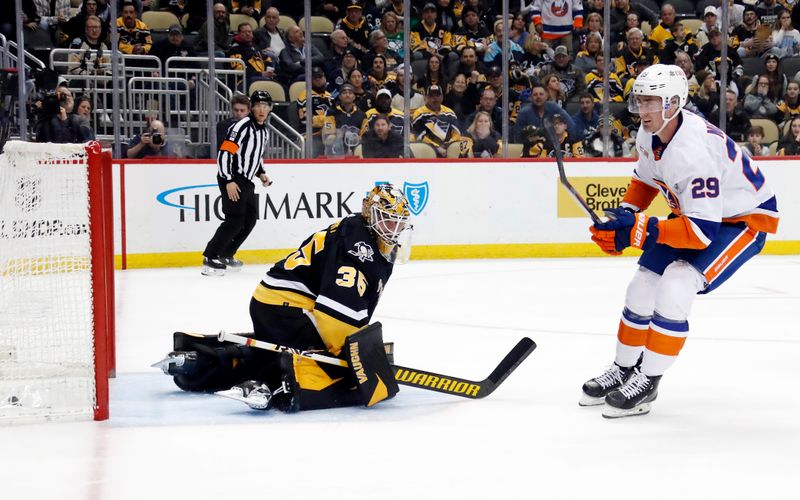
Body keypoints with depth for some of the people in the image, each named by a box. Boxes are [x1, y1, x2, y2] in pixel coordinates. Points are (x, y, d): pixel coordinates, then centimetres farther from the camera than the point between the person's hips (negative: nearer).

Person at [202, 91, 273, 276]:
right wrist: (229, 181, -25)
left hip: (246, 181, 10)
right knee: (235, 220, -17)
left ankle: (225, 255, 23)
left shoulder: (264, 131, 14)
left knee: (251, 219, 13)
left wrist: (261, 174, 11)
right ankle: (210, 259, -15)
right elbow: (224, 153, -20)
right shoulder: (242, 127, -15)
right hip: (232, 179, -10)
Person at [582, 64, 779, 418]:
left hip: (744, 219, -9)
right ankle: (624, 369, 25)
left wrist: (638, 230, -38)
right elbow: (645, 178, 11)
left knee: (674, 288, -24)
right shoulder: (650, 134, -11)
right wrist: (623, 216, -4)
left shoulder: (694, 151, -37)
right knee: (643, 286, 6)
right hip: (694, 211, 9)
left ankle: (647, 382, -11)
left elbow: (703, 232, -38)